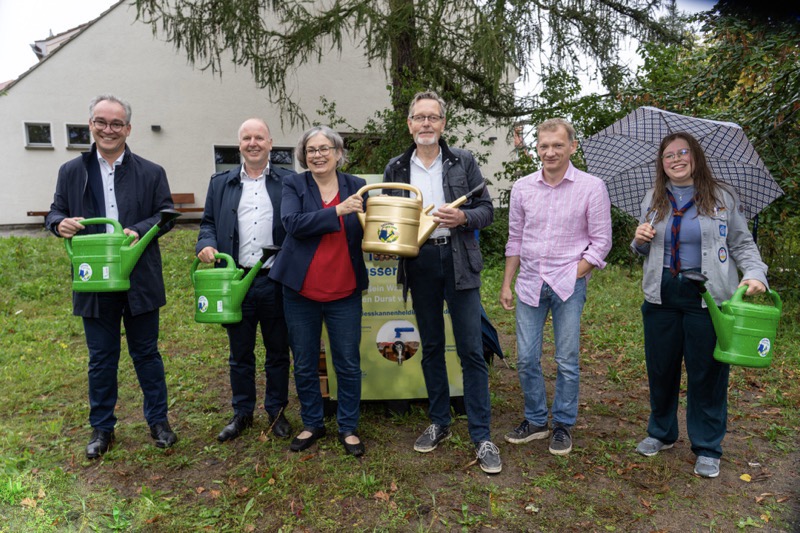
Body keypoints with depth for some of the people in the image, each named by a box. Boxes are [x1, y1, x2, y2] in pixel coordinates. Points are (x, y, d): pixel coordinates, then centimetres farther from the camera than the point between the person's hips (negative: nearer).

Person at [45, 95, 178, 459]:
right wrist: (60, 223, -15)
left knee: (146, 353, 10)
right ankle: (102, 428, 27)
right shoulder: (71, 172, 7)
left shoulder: (151, 173, 2)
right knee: (101, 358, 12)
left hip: (139, 280, -1)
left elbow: (167, 213, 1)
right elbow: (55, 213, 10)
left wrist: (140, 230, -18)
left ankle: (158, 421, 25)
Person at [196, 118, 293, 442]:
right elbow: (208, 222, 13)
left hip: (276, 282, -2)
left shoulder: (289, 182, 2)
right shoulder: (220, 183, 10)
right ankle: (242, 413, 29)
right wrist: (206, 244, -9)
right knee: (239, 354, 13)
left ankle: (277, 411, 28)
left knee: (278, 352, 11)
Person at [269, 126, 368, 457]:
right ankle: (312, 424, 32)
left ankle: (348, 428, 26)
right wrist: (337, 211, -25)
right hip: (300, 291, 0)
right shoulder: (294, 185, -2)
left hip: (344, 292, 0)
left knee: (349, 364, 7)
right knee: (304, 365, 13)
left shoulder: (357, 187, 3)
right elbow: (292, 222, -18)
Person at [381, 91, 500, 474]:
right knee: (431, 348, 12)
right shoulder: (396, 168, 10)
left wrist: (462, 217, -16)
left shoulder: (464, 162, 4)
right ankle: (439, 423, 28)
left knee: (471, 350, -2)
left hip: (459, 262, -2)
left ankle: (481, 436, 9)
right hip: (419, 263, 3)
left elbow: (487, 209, 4)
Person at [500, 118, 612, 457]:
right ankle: (535, 421, 26)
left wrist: (573, 275, -9)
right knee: (526, 358, 7)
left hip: (568, 285, -3)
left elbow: (601, 242, -1)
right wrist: (506, 285, 10)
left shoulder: (592, 187, -3)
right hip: (529, 283, 3)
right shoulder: (522, 188, 6)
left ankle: (563, 425, 23)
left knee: (567, 361, 5)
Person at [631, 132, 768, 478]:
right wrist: (640, 240, -5)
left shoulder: (722, 197, 2)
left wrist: (755, 273, -14)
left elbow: (742, 243, 3)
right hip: (662, 296, 3)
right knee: (660, 369, 11)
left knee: (707, 373, 3)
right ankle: (661, 433, 31)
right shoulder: (653, 199, 11)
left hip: (708, 297, -3)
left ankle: (707, 448, 19)